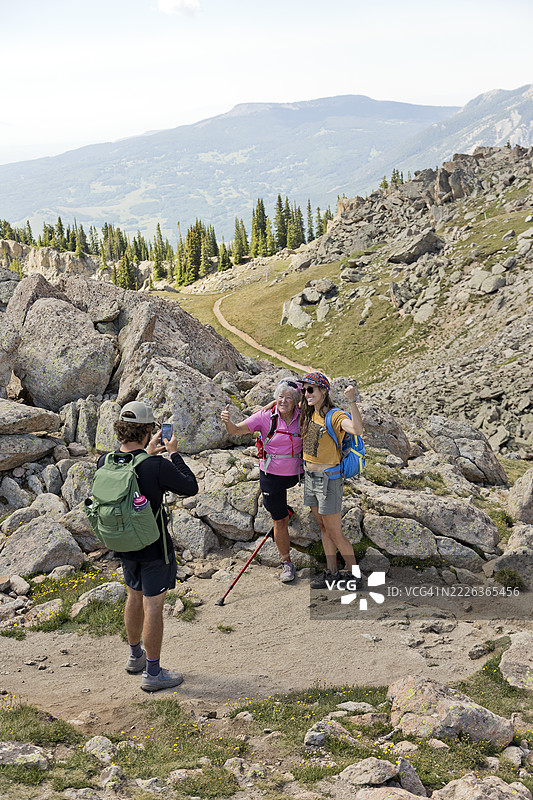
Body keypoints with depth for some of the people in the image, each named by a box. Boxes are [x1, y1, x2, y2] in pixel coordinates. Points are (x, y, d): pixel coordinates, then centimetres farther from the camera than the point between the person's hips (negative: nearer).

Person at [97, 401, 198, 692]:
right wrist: (174, 454, -3)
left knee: (135, 596, 25)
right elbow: (190, 488, -11)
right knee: (153, 606, 5)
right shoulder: (157, 467, -27)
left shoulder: (105, 462, -9)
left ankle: (135, 657, 42)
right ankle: (152, 673, 17)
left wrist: (150, 453, 14)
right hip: (154, 547, -6)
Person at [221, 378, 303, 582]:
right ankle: (286, 563, 19)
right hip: (271, 475, -1)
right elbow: (236, 430, -17)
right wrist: (228, 422, -37)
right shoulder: (266, 417, -13)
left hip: (294, 473, 1)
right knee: (280, 521, 6)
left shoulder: (302, 417, -7)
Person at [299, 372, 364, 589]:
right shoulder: (310, 414, 6)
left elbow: (357, 429, -38)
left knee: (335, 533, -1)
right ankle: (331, 573, 27)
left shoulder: (335, 416, -17)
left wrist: (351, 401, -45)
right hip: (310, 478, 8)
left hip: (328, 480, -8)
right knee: (323, 528, 16)